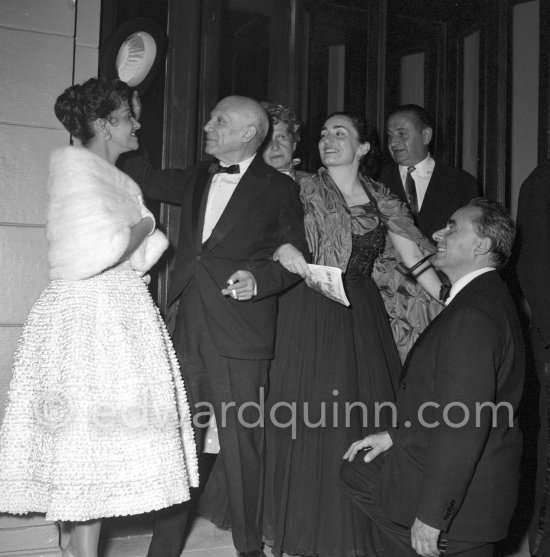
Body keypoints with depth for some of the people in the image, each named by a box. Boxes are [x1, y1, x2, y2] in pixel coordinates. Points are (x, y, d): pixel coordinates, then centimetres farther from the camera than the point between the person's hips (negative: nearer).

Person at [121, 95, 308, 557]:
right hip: (189, 332, 5)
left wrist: (259, 281, -16)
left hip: (241, 338, -5)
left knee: (240, 443, 0)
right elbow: (147, 179, 24)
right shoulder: (197, 179, 17)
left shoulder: (278, 188, 2)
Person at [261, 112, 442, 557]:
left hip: (362, 320, 3)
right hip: (309, 318, -3)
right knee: (309, 421, -1)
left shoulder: (383, 202, 10)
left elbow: (417, 258, 6)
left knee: (364, 418, 4)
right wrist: (283, 249, -28)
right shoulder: (302, 191, 2)